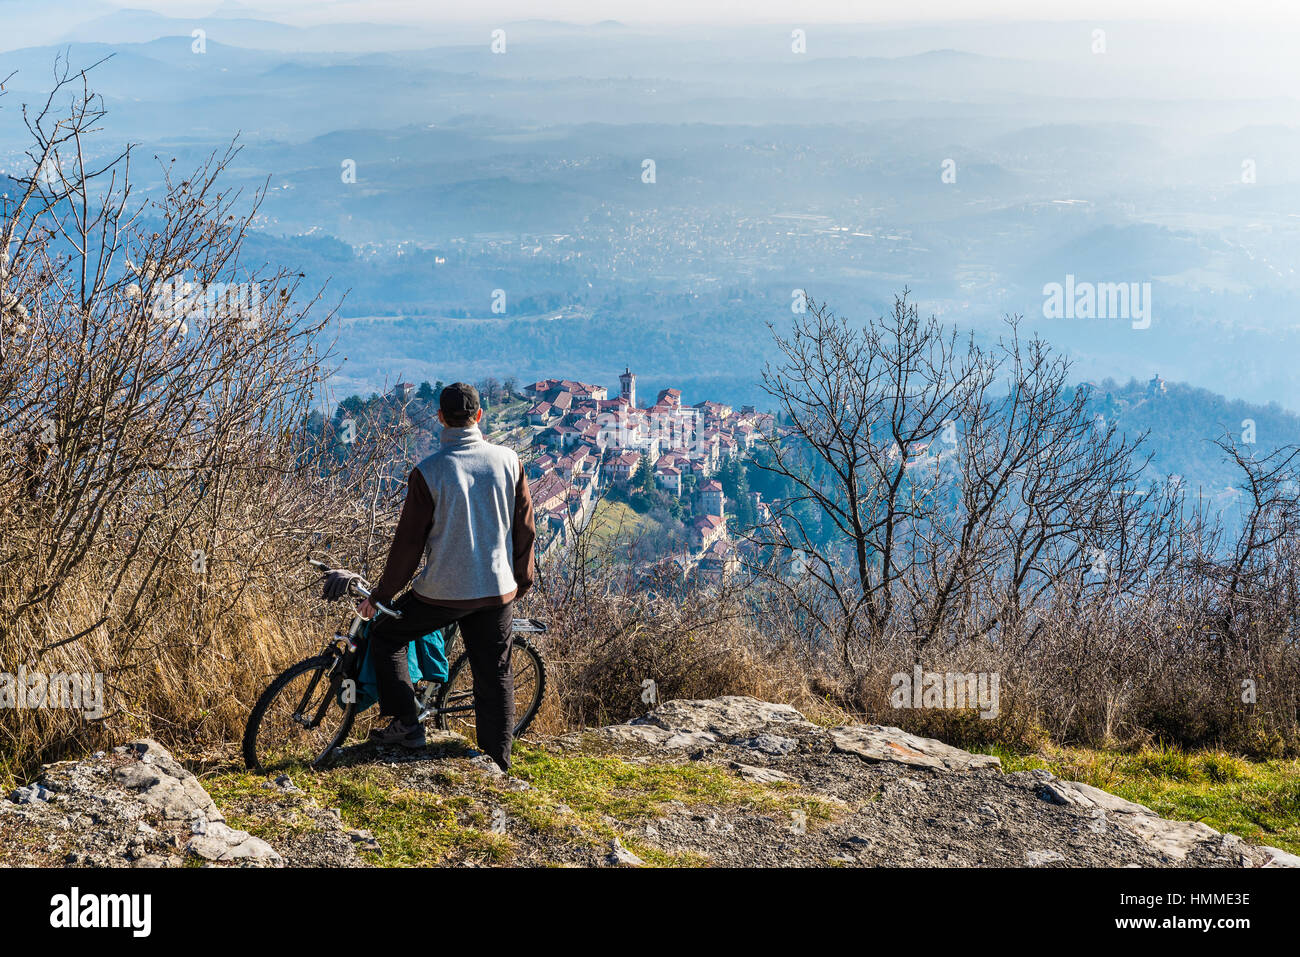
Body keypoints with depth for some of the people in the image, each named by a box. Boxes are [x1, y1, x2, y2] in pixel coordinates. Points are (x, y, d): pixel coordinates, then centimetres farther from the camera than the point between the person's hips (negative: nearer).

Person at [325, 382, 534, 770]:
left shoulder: (428, 472, -12)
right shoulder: (508, 461, -1)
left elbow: (409, 542, -9)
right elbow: (525, 528, 6)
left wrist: (381, 594, 1)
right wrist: (522, 581, 19)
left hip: (444, 591, -3)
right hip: (498, 591, 4)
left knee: (384, 636, 18)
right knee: (495, 677, 13)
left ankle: (405, 723, 12)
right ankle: (498, 764, 16)